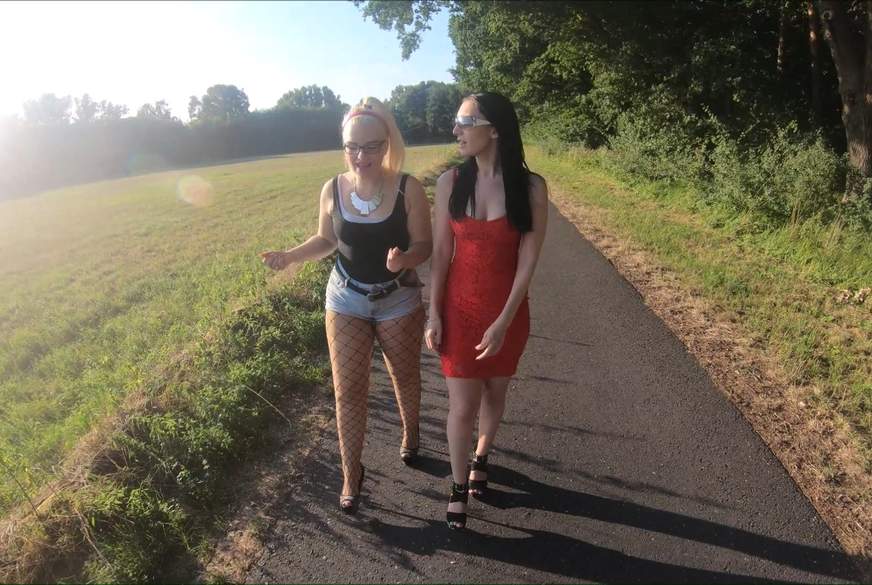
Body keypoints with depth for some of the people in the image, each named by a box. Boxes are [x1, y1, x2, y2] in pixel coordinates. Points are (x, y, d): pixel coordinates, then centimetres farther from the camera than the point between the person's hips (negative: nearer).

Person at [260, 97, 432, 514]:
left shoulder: (408, 189, -16)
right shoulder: (333, 190, -8)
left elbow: (424, 246, -12)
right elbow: (326, 240, 6)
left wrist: (403, 259, -34)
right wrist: (290, 257, -11)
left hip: (399, 302, -1)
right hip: (346, 301, 2)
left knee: (405, 377, 19)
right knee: (348, 390, 3)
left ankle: (410, 432, 50)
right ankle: (351, 475, 20)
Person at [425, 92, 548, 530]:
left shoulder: (531, 187, -11)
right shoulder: (451, 182, -7)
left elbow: (527, 261, -11)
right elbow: (440, 252, -3)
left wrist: (503, 322, -15)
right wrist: (434, 314, -5)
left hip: (508, 310, 0)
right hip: (460, 307, 0)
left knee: (494, 392, 18)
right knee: (462, 404, 4)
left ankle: (481, 457, 46)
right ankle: (459, 485, 26)